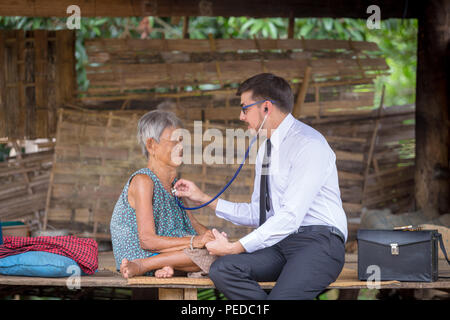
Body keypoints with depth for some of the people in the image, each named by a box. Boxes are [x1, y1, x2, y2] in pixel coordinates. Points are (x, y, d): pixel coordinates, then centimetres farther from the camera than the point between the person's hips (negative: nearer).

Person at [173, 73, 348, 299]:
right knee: (222, 269, -19)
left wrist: (236, 247, -17)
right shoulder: (266, 149, 18)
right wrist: (204, 199, 16)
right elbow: (258, 214, 23)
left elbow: (290, 217, -19)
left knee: (282, 296, -35)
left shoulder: (309, 144, -12)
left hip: (318, 241, -8)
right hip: (280, 241, 8)